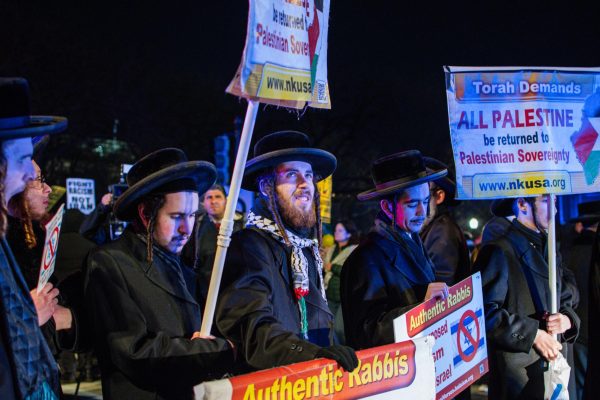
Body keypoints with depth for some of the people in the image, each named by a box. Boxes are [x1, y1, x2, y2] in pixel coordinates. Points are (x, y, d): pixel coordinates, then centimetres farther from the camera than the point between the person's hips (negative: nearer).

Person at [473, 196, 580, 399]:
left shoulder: (548, 249, 15)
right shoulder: (499, 251, -12)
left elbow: (567, 299, 19)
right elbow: (485, 311, -19)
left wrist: (567, 319, -4)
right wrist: (533, 334, -17)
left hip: (554, 361, 7)